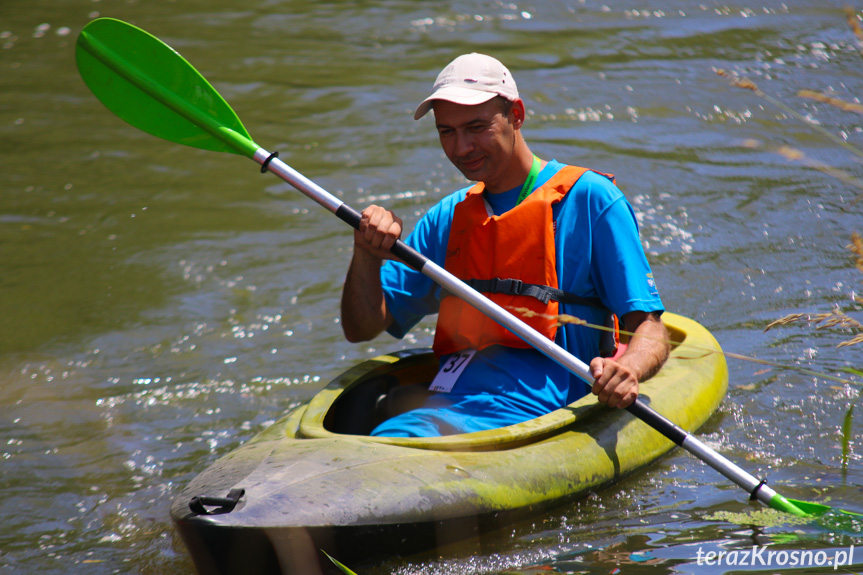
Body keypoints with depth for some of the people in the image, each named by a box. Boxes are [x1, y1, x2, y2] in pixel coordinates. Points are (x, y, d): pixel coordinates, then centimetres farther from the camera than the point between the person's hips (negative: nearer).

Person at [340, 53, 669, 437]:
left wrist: (626, 370, -24)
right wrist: (366, 256, 1)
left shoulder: (589, 199, 5)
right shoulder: (446, 219, 22)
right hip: (444, 404, 5)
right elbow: (361, 328, 22)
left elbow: (650, 331, 0)